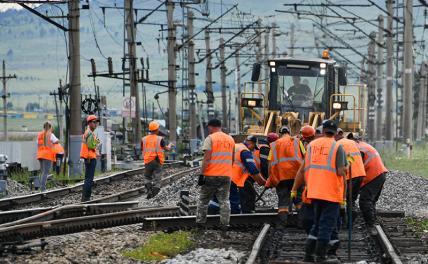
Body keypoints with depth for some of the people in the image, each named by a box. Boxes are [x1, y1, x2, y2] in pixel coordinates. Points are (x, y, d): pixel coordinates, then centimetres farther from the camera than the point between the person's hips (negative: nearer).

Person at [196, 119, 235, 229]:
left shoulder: (210, 138, -6)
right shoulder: (230, 139, 12)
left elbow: (206, 158, -14)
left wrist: (202, 174, -13)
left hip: (211, 175, -4)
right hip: (226, 175, 4)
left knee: (203, 200, 8)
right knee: (224, 201, 6)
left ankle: (200, 223, 8)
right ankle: (224, 224, 1)